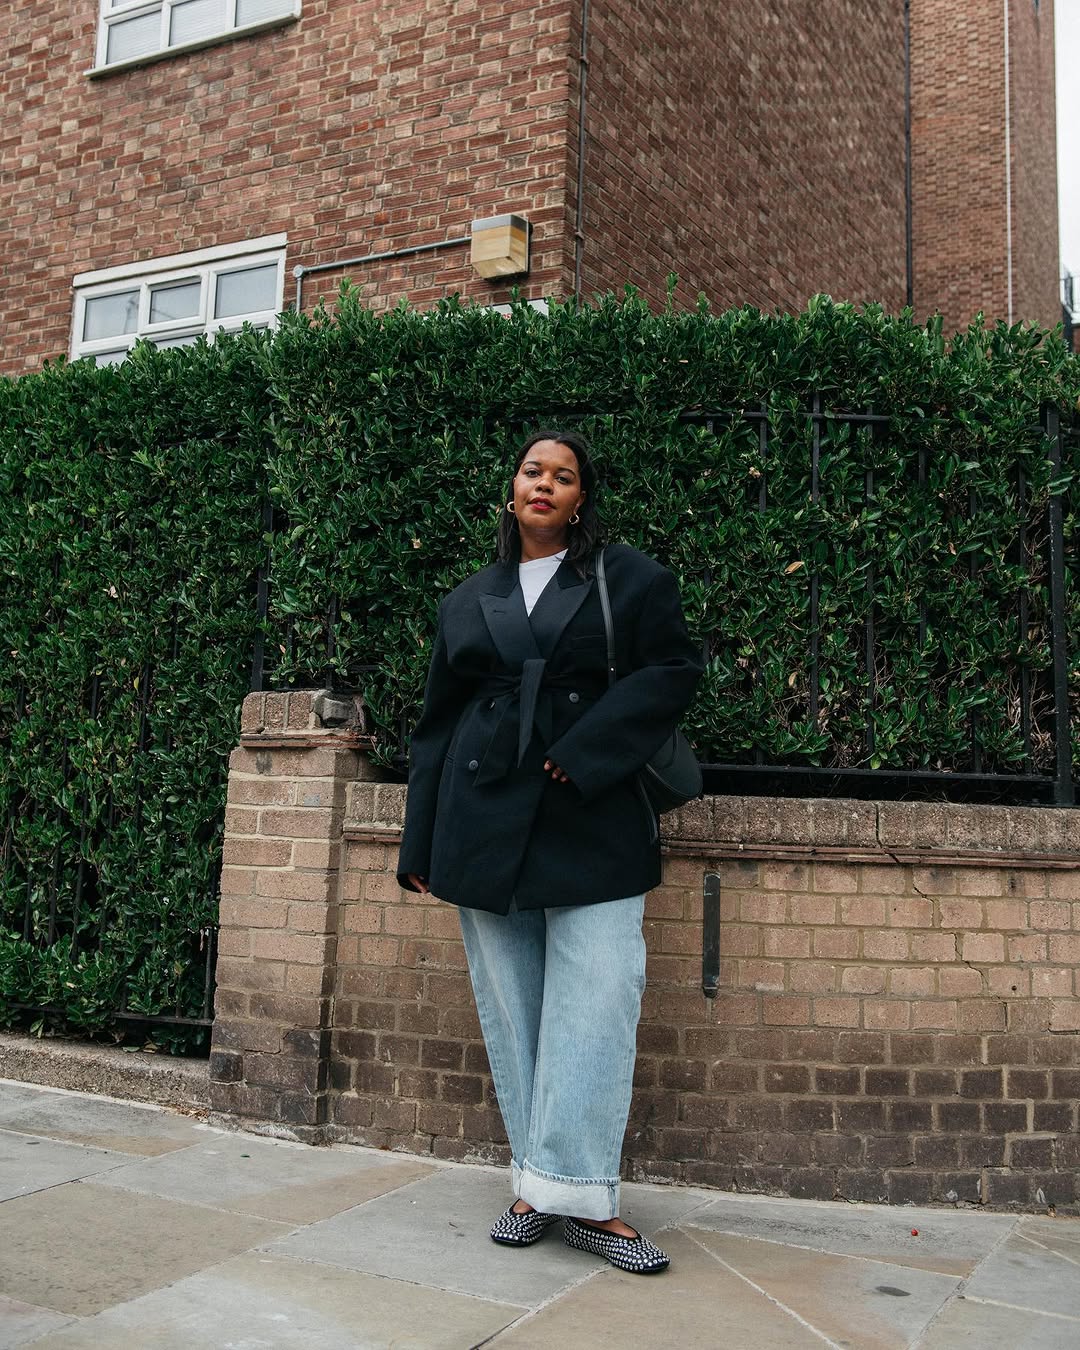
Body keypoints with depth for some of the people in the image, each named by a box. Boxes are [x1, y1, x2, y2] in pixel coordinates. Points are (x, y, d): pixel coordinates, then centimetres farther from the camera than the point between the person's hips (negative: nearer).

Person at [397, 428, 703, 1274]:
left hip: (589, 822, -2)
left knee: (594, 1005, -7)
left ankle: (582, 1198, 1)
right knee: (513, 1012, 5)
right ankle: (538, 1187, 14)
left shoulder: (628, 578, 8)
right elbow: (436, 724, 16)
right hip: (485, 824, 3)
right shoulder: (468, 602, 16)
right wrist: (422, 846, 12)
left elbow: (674, 669, -2)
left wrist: (585, 750, -13)